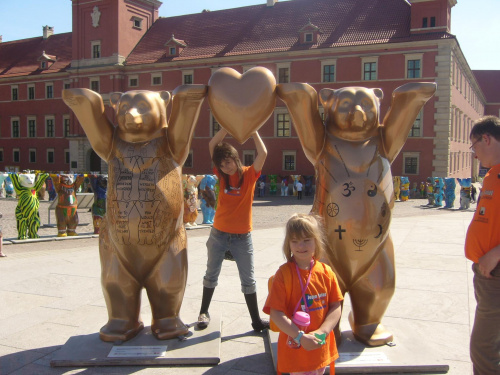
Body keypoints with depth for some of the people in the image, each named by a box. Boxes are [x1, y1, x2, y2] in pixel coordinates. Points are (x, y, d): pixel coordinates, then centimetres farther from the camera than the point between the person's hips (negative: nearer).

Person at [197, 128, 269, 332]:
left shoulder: (249, 175, -6)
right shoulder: (222, 175, 0)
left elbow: (263, 153, -21)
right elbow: (212, 145, -6)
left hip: (242, 237, -2)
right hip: (219, 234, 2)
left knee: (248, 280, 7)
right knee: (211, 275, 15)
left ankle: (256, 320, 16)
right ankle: (204, 312, 32)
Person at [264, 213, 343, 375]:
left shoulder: (326, 272, -3)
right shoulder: (284, 274, -14)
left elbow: (336, 307, -2)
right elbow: (276, 313, -17)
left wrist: (321, 333, -16)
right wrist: (300, 337, -22)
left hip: (322, 347, 4)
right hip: (294, 348, -4)